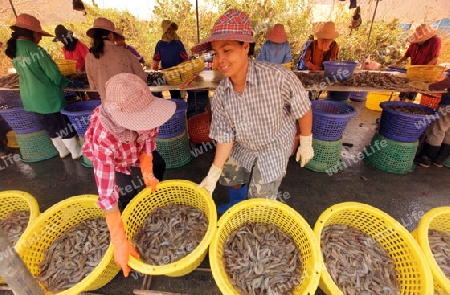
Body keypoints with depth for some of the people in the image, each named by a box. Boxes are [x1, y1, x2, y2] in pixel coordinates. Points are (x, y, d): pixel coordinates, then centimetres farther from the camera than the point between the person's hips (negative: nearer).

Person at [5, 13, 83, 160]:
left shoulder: (13, 52, 6)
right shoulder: (36, 50, -18)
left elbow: (26, 74, 13)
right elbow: (54, 75, -17)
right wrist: (71, 83, 0)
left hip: (29, 98, 7)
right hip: (48, 97, -7)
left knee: (52, 128, 19)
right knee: (64, 127, 6)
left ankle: (63, 152, 32)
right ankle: (76, 153, 18)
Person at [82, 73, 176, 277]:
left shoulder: (143, 113, -36)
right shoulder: (104, 140, -46)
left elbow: (148, 139, -15)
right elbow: (107, 195, -42)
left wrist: (147, 172, -23)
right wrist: (120, 243, -40)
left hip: (136, 152, 4)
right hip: (114, 163, -4)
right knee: (130, 195, -3)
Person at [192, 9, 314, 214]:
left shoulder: (278, 76, -32)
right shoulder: (220, 95, -19)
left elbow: (303, 110, -18)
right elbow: (225, 135, -13)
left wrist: (306, 144, -7)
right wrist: (214, 172, -16)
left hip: (275, 147, -4)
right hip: (242, 148, 5)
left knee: (259, 199, 4)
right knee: (229, 176, 25)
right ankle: (238, 203, 59)